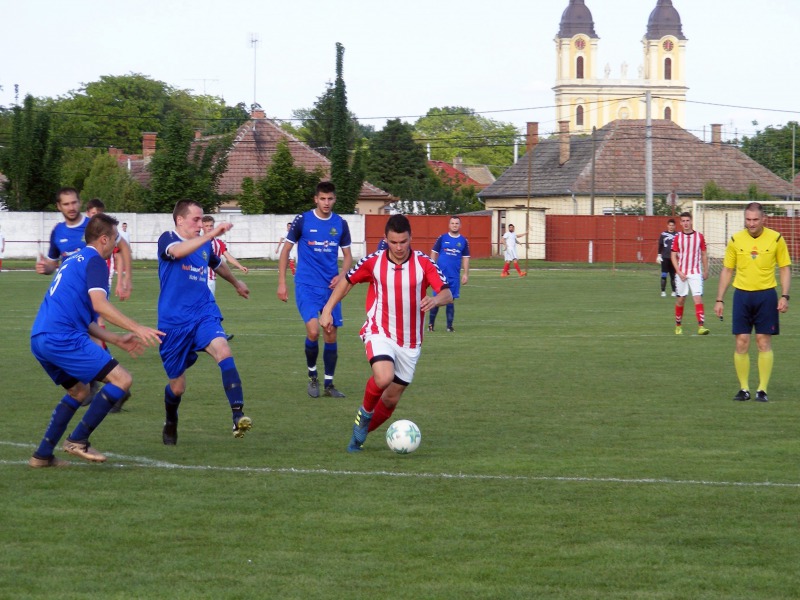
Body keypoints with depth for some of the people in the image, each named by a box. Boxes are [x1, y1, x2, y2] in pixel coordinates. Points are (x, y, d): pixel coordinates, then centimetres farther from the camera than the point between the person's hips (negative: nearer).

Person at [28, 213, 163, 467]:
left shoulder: (74, 259, 26)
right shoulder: (95, 261, -3)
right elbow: (99, 304, -19)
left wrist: (117, 340, 29)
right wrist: (137, 328, -21)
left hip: (39, 339, 10)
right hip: (63, 338, -10)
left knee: (79, 391, 27)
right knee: (122, 379, -8)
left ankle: (42, 455, 21)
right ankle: (78, 441, -7)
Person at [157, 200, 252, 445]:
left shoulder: (204, 245, 10)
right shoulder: (167, 239, -7)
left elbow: (218, 264, 34)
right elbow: (178, 251, -33)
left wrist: (236, 283, 51)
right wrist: (211, 234, -43)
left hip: (204, 314, 3)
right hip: (174, 322, -3)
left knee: (223, 351, -28)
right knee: (177, 386, 6)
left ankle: (238, 416, -38)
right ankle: (170, 424, 39)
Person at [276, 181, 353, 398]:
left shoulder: (340, 224, 5)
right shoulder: (302, 220, -4)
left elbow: (348, 256, 15)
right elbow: (285, 250, 2)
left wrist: (341, 275, -6)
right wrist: (281, 283, -3)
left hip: (330, 287, 4)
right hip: (306, 286, -3)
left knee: (331, 335, 4)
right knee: (313, 331, -18)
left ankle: (329, 384, 16)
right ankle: (312, 376, 5)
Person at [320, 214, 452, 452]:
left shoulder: (423, 263, -9)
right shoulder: (373, 262, -7)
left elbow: (447, 294, -16)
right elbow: (347, 281, 9)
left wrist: (435, 300, -39)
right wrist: (327, 310, 3)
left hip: (410, 341, 2)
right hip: (380, 332, -2)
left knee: (391, 399, 8)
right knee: (383, 378, -30)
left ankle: (360, 434, 33)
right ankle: (365, 412, 0)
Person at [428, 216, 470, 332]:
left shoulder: (463, 241, 7)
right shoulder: (442, 238, 2)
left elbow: (466, 258, 10)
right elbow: (434, 253, 4)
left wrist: (466, 274, 4)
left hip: (455, 276, 2)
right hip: (440, 274, -2)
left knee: (450, 300, 4)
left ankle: (449, 326, 8)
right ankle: (430, 324, 10)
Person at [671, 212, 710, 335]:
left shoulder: (699, 236, 2)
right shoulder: (677, 237, 1)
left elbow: (704, 255, 10)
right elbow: (673, 256, 1)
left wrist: (706, 271, 9)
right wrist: (679, 272, -9)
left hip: (696, 273, -1)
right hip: (681, 273, 1)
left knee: (698, 298, -13)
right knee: (680, 299, 8)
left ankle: (701, 326, -21)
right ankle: (678, 325, 23)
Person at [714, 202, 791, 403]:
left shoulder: (776, 239, -2)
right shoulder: (736, 240, 2)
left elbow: (785, 269, 3)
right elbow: (727, 271, 8)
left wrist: (785, 296, -7)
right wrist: (720, 300, 4)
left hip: (766, 295, -1)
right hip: (742, 294, 1)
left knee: (764, 342, -1)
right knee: (741, 342, -1)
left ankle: (762, 389, 5)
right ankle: (744, 389, 8)